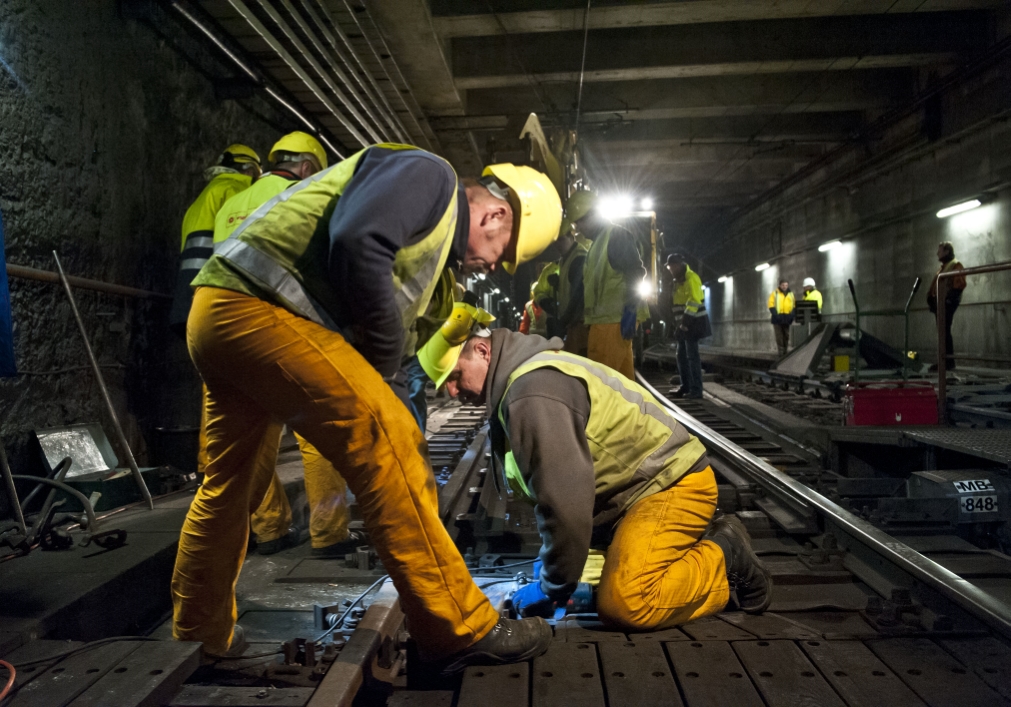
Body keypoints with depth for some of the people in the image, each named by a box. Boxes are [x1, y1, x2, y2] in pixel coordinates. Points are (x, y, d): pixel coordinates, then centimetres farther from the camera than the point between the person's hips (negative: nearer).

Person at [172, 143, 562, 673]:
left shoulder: (436, 239, 25)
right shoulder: (429, 175, -3)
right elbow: (356, 243, -22)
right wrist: (386, 358, -10)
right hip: (256, 308, -11)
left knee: (228, 484, 21)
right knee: (385, 446, -12)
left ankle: (200, 634, 39)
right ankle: (459, 630, -5)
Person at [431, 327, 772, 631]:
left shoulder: (533, 391, -26)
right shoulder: (524, 375, 8)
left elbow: (564, 500, -30)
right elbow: (551, 488, 15)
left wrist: (553, 587, -16)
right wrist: (551, 560, 15)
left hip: (672, 483, -10)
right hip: (635, 486, 10)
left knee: (624, 605, -23)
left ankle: (726, 558, -1)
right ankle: (699, 547, 18)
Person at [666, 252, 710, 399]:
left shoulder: (691, 277, -13)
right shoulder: (679, 280, 18)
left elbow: (694, 302, -22)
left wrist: (684, 324, -23)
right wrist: (679, 325, 12)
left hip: (693, 323, -10)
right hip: (684, 323, 10)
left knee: (692, 356, -10)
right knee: (682, 355, 11)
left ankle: (696, 390, -7)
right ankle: (686, 387, 18)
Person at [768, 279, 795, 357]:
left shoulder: (790, 294, 15)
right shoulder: (775, 293, 3)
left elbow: (793, 306, 14)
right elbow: (771, 305, -4)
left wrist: (792, 314, -3)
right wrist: (775, 314, -16)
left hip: (787, 318, 4)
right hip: (778, 318, -4)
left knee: (786, 336, 7)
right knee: (779, 336, -5)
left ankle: (785, 352, 15)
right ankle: (781, 352, -4)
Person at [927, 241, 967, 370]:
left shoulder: (956, 265, -5)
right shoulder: (943, 267, 23)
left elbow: (959, 284, -16)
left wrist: (949, 298, -21)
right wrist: (932, 301, 14)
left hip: (947, 303, -9)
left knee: (945, 331, -12)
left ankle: (949, 361, -11)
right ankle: (944, 360, 11)